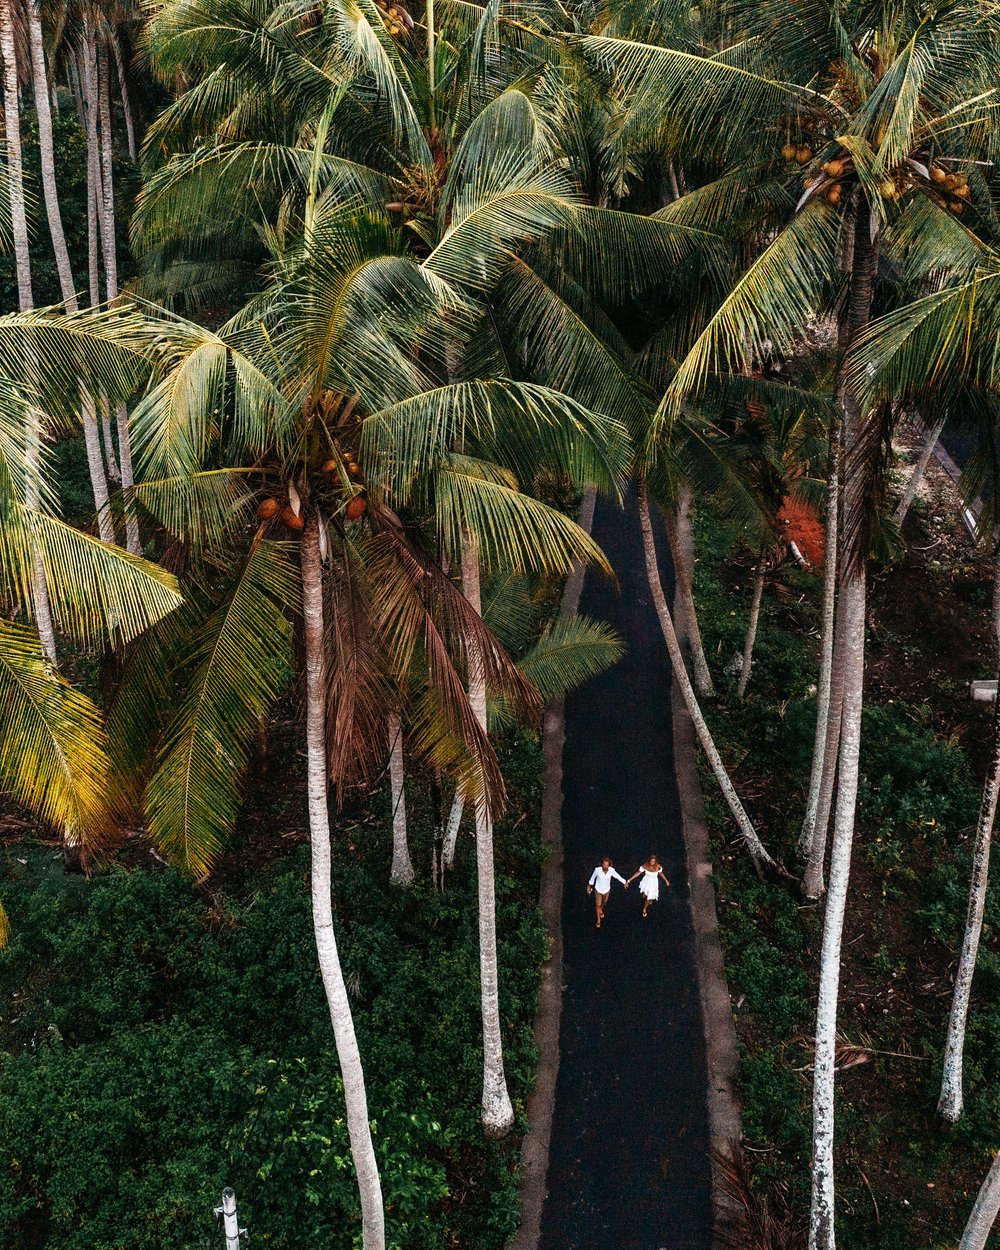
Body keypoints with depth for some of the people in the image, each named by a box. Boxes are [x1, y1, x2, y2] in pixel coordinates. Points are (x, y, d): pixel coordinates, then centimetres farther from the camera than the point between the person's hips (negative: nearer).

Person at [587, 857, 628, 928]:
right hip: (598, 890, -2)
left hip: (606, 890, 2)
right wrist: (590, 885, 4)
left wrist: (624, 882, 6)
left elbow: (617, 876, -9)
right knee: (598, 905, 9)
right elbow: (593, 877, -12)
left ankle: (601, 910, 64)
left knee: (604, 902, 29)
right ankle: (598, 920, 34)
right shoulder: (597, 870, -33)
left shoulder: (611, 870, -29)